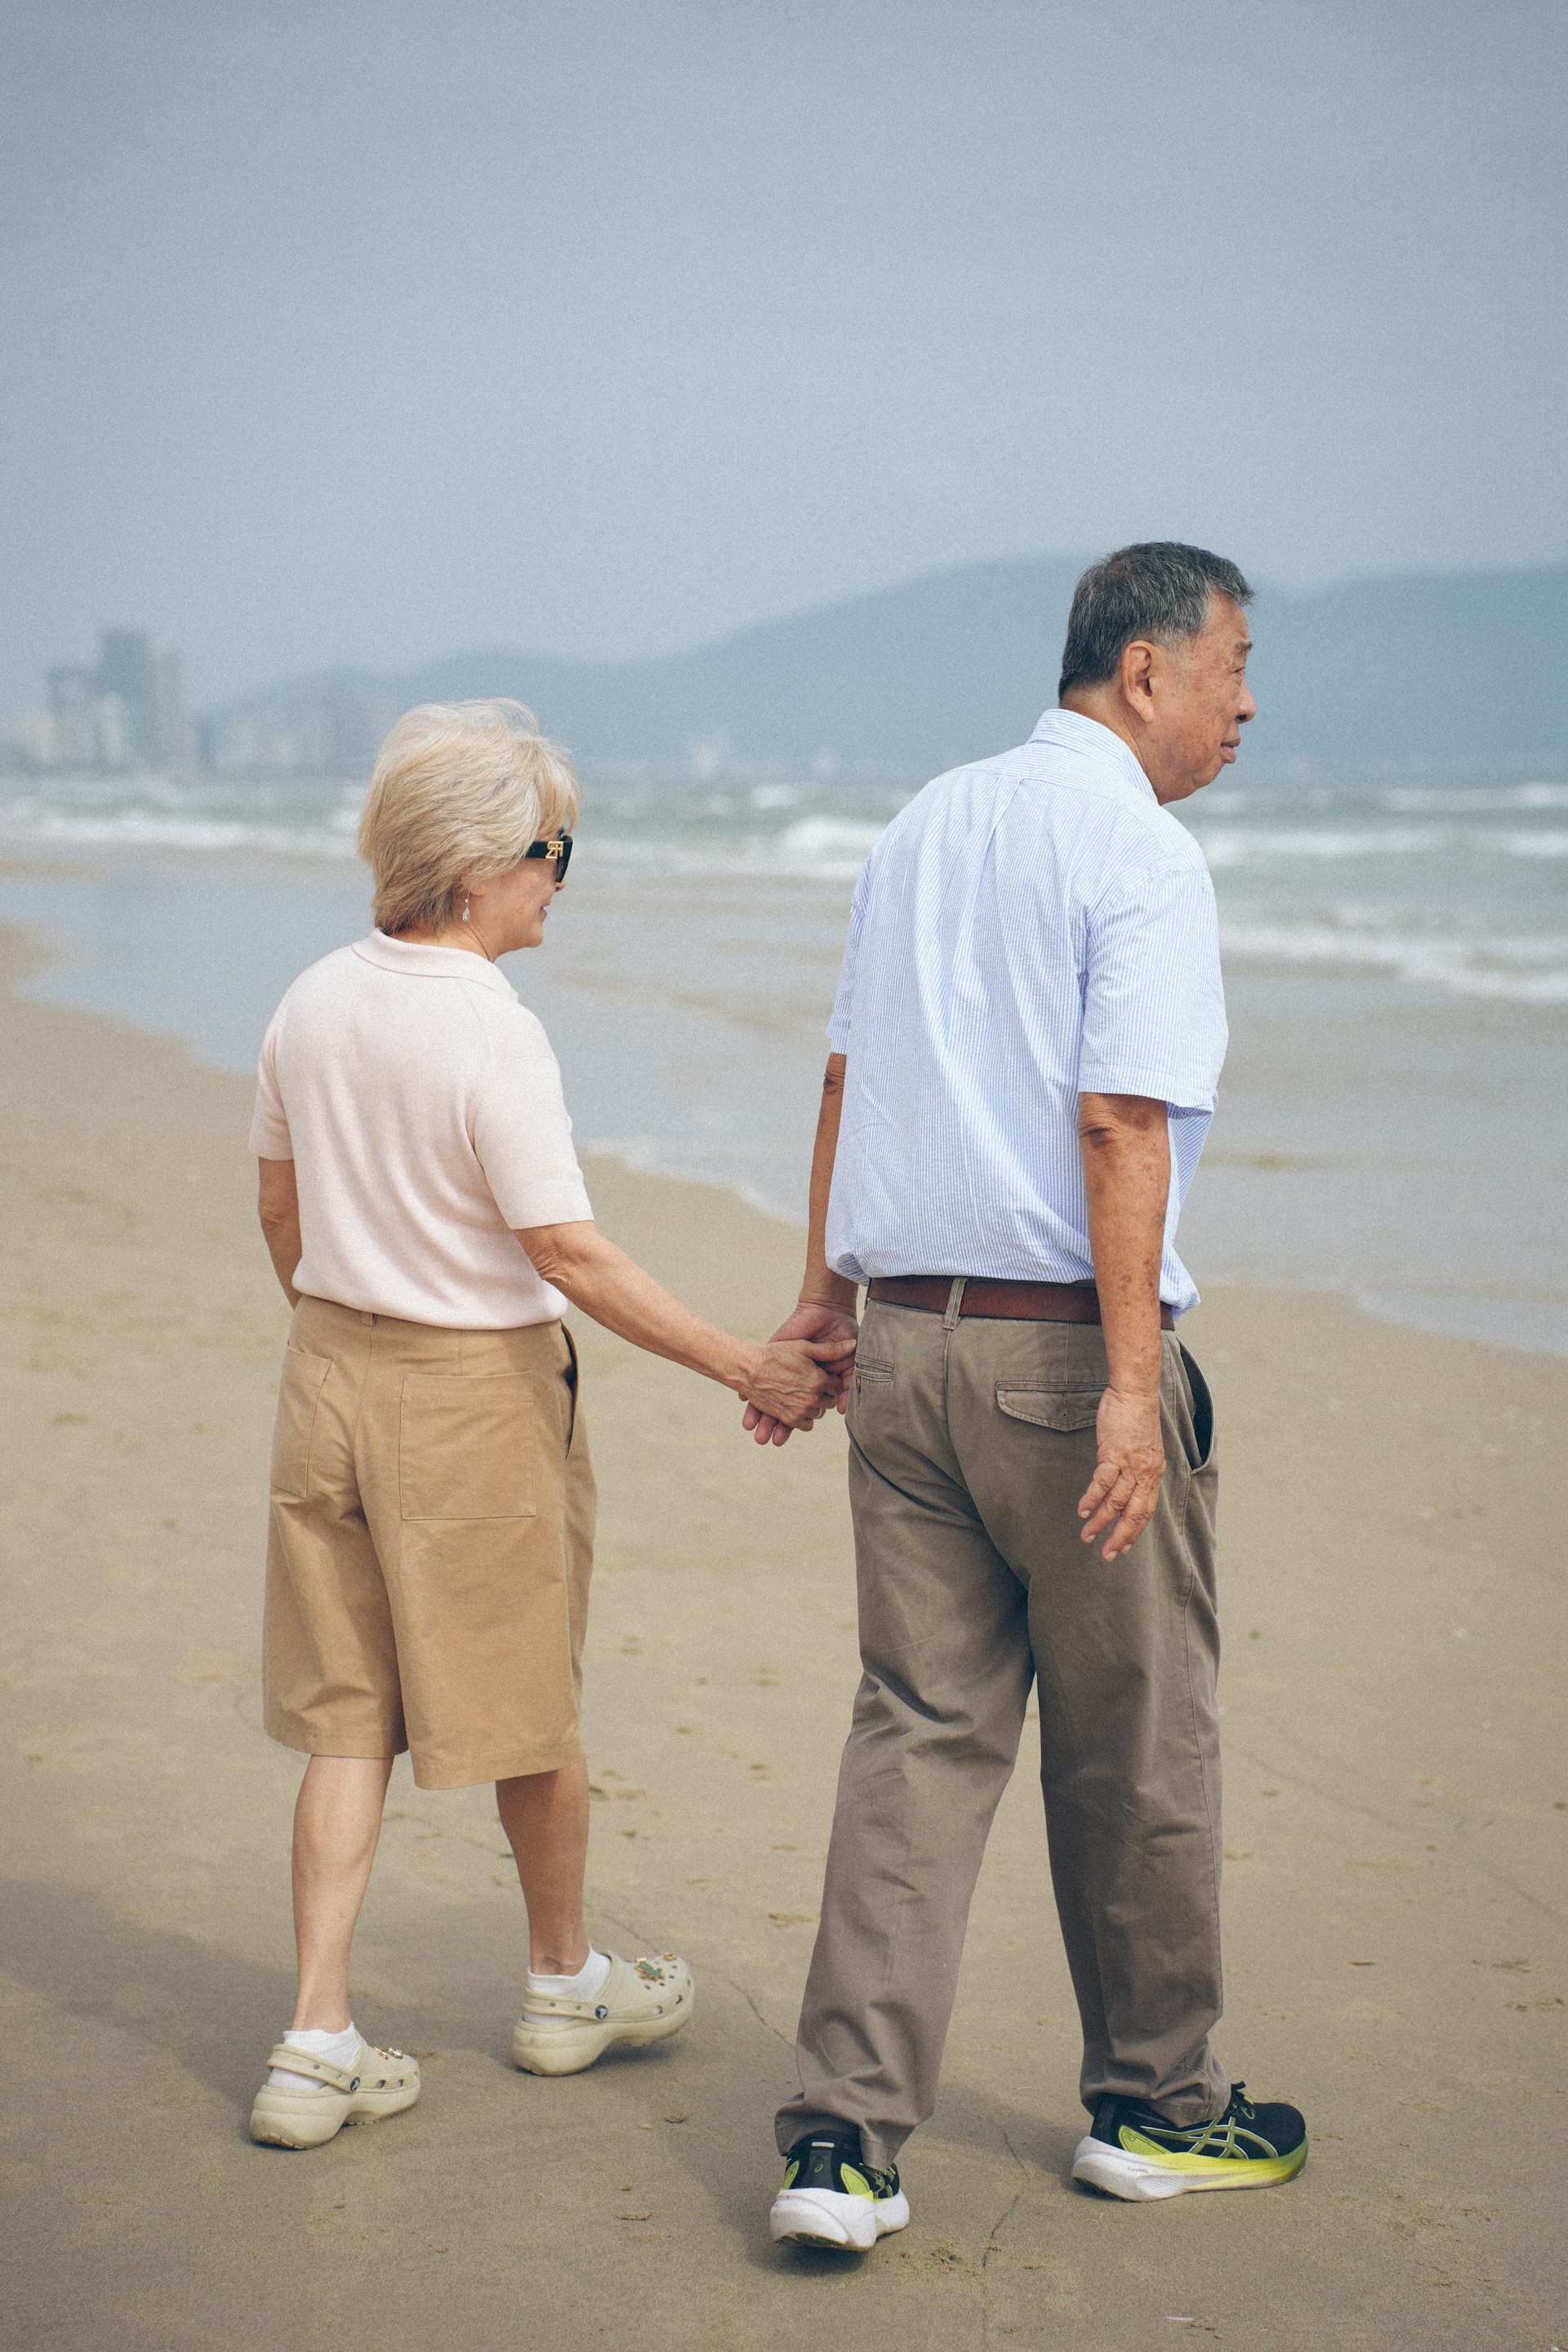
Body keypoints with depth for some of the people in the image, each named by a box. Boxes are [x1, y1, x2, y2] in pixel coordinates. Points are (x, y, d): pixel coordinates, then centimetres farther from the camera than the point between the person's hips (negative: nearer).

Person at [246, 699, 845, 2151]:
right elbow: (568, 1255, -21)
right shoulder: (494, 1036, -20)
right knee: (527, 1705, 13)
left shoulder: (312, 1004, 1)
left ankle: (319, 2043, 8)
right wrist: (749, 1369, -15)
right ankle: (564, 1984, 33)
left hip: (332, 1375, 6)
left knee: (347, 1716, 11)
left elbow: (282, 1214, 11)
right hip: (476, 1393, -6)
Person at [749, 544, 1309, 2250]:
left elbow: (847, 1075, 17)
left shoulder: (925, 827, 13)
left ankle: (844, 2137, 4)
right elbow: (1121, 1119, -20)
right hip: (1063, 1346, -7)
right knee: (1136, 1747, 9)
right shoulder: (1140, 850, -11)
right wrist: (1131, 1384, -22)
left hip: (904, 1340, 7)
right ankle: (1154, 2107, 25)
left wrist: (822, 1302, 24)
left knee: (920, 1730, 8)